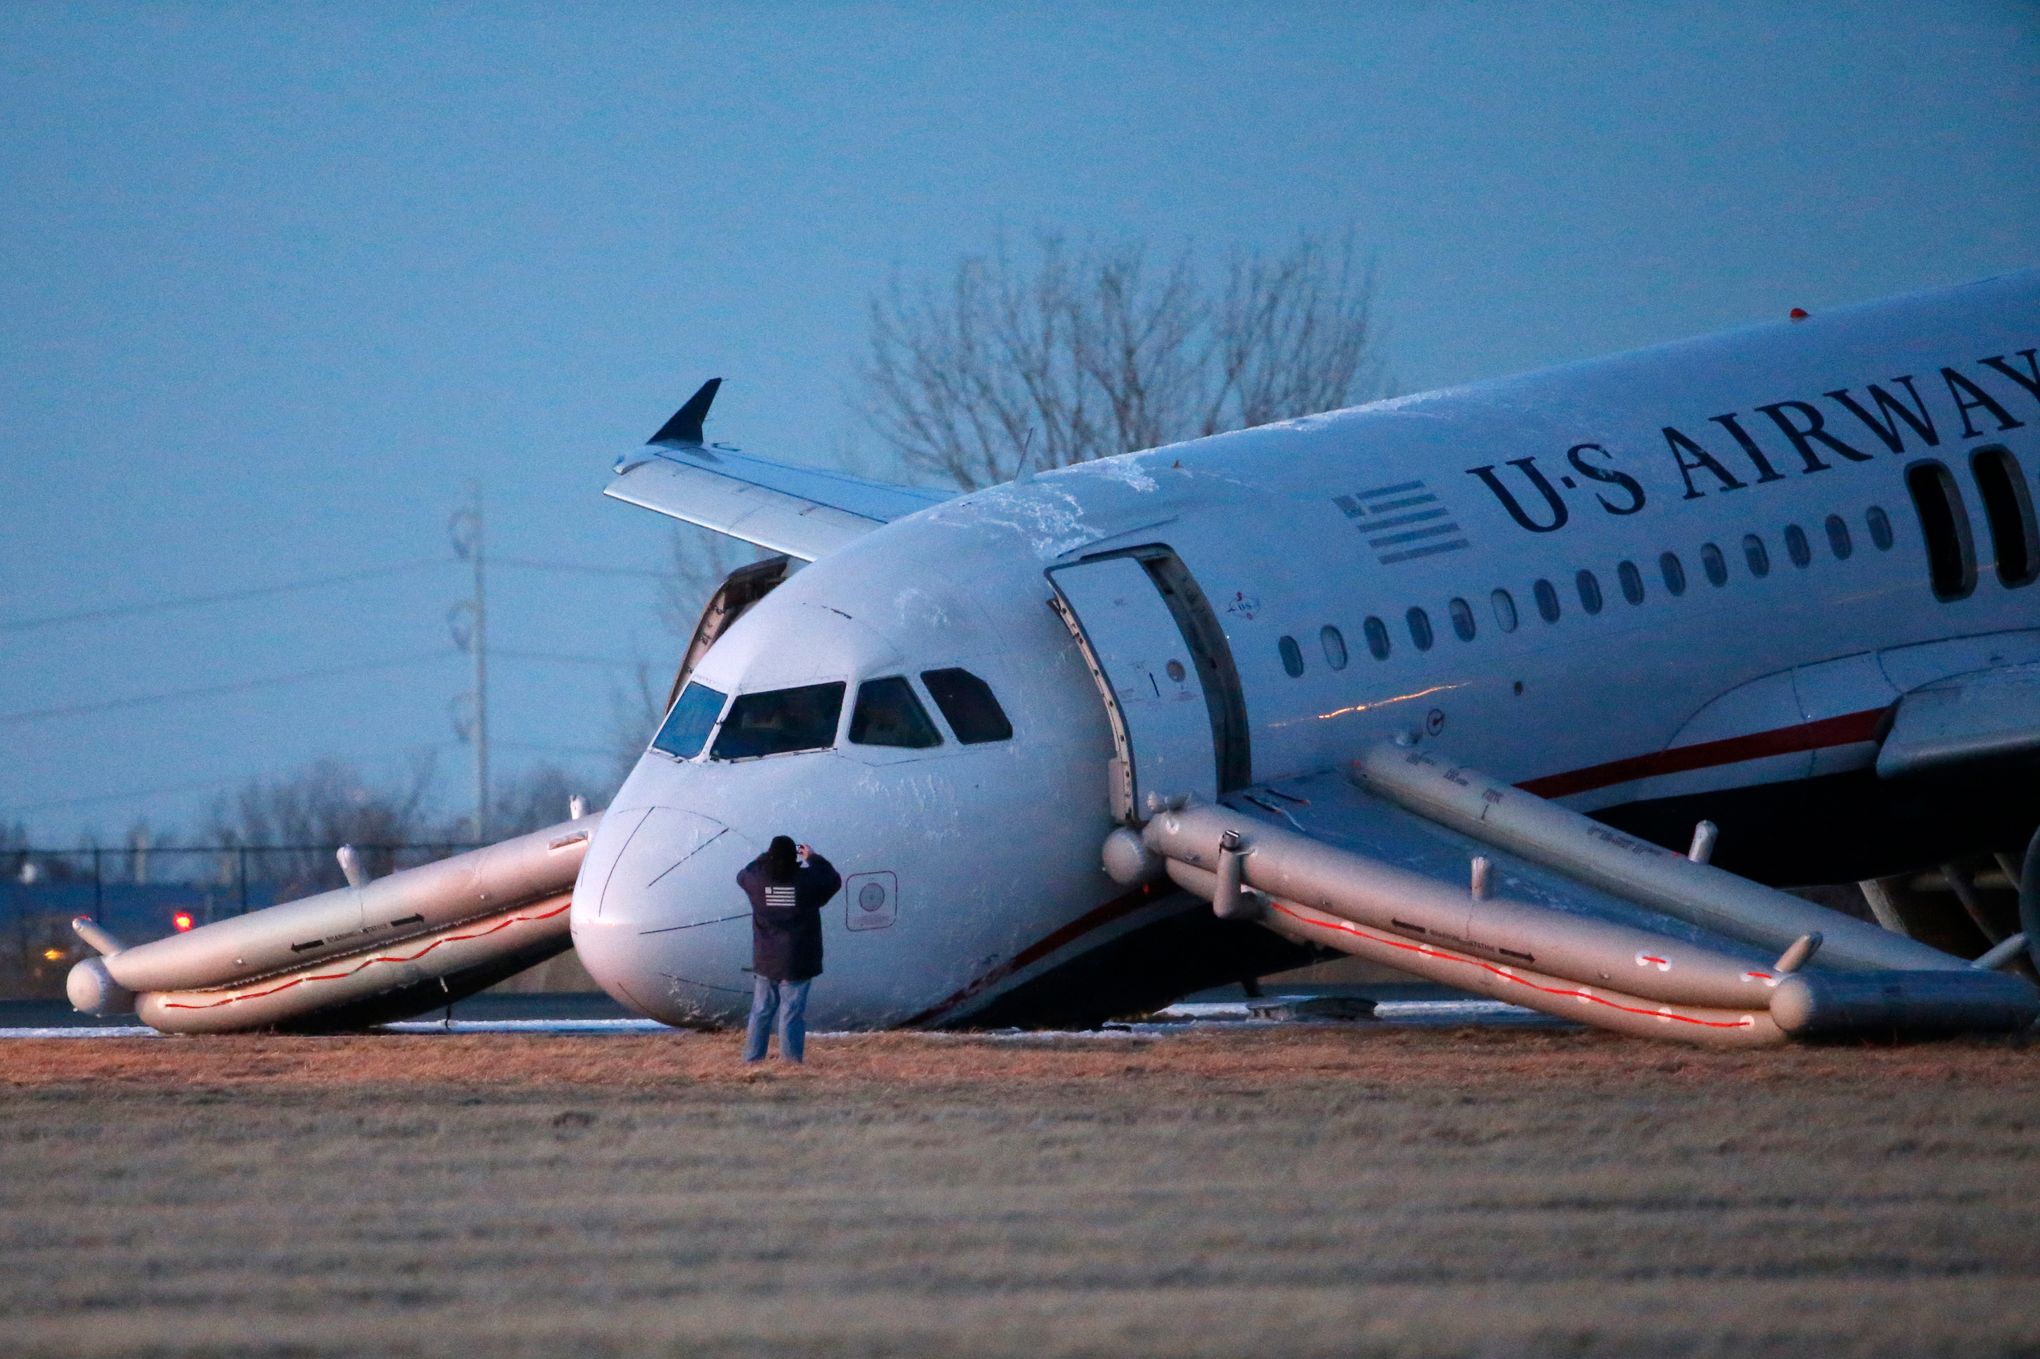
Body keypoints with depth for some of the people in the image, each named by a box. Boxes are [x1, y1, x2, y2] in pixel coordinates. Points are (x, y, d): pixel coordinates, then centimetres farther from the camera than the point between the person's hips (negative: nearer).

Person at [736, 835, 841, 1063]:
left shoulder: (757, 880, -5)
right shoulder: (807, 880, -12)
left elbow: (742, 875, 19)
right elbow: (834, 880, 7)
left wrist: (766, 857, 23)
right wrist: (813, 859, 18)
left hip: (765, 961, 3)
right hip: (796, 964, -3)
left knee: (760, 1012, 13)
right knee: (792, 1014, -2)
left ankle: (751, 1060, 17)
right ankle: (790, 1062, -4)